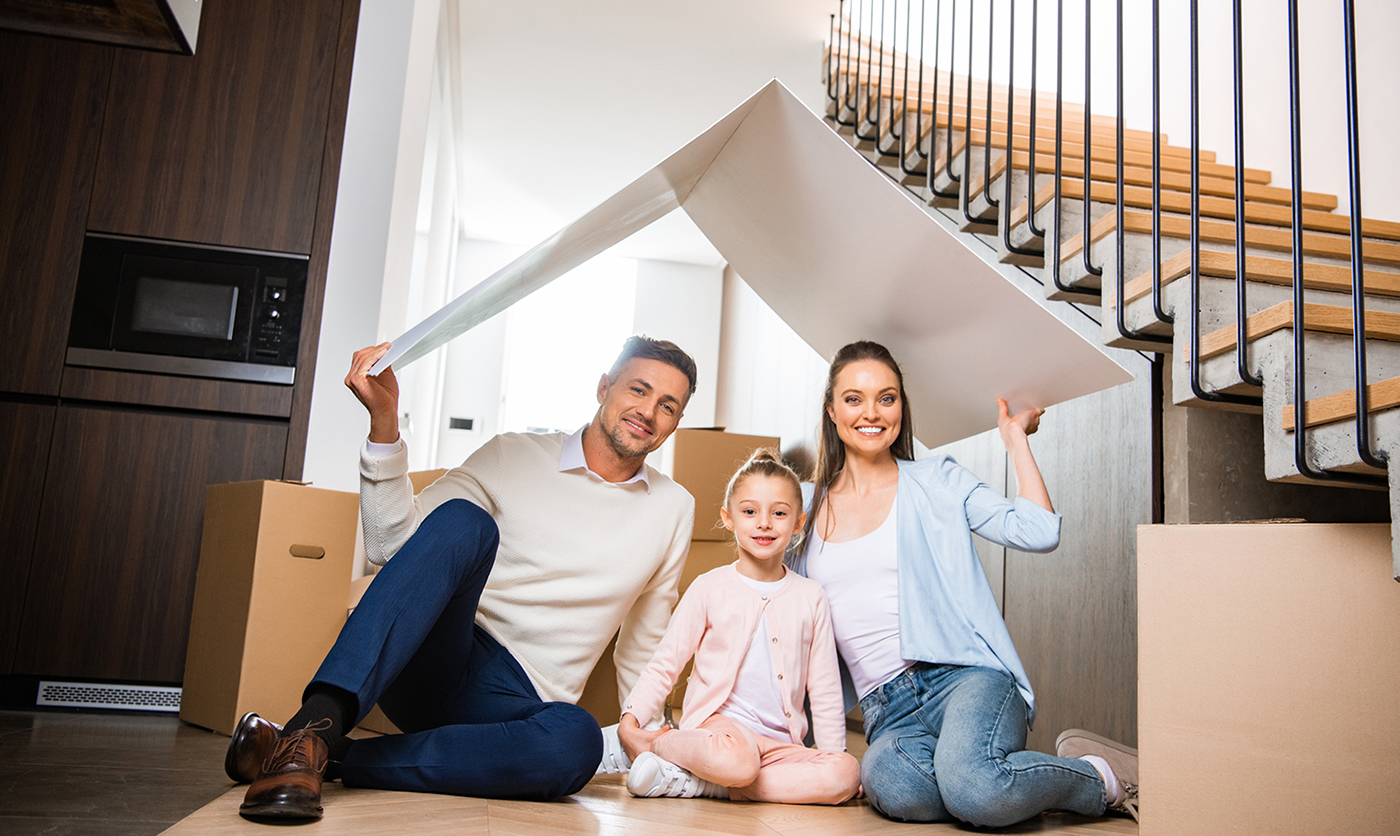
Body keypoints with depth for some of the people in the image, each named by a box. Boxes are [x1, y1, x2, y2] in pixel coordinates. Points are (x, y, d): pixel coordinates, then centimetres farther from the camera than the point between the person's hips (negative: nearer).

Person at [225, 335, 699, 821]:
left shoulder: (673, 511, 12)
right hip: (433, 666, -1)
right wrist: (384, 422, -11)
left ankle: (332, 758, -29)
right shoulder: (514, 455, 6)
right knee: (463, 521, -31)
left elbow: (644, 641, 22)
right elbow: (391, 545, -2)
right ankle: (313, 728, -41)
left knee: (577, 741, -37)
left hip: (515, 704, 1)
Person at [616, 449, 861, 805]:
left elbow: (825, 688, 11)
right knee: (737, 761, -39)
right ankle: (659, 745, -10)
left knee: (847, 772, -25)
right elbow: (665, 663, 3)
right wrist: (630, 720, -10)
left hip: (781, 742, 5)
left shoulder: (810, 598, 8)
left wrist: (835, 757, 6)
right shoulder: (710, 588, 1)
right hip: (717, 722, -5)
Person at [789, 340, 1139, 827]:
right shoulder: (808, 508, 15)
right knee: (897, 790, -36)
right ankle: (1011, 788, -5)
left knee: (971, 787, -35)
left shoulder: (937, 481, 9)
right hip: (885, 709, 2)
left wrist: (1015, 438, 4)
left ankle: (1102, 778, -4)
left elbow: (1039, 533, -5)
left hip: (964, 676, -1)